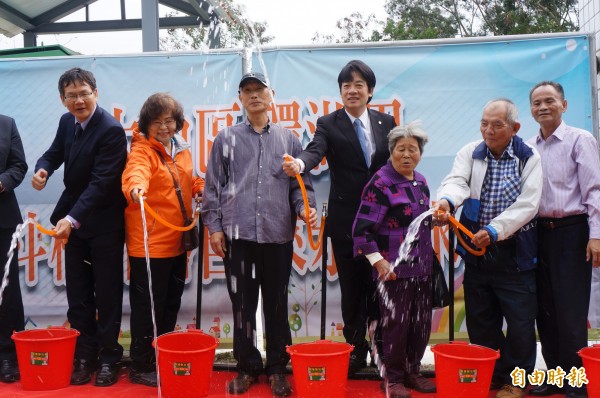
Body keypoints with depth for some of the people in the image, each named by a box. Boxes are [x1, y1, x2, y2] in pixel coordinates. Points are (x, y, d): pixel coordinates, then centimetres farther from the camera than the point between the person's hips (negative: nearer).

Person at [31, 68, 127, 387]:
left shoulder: (111, 130, -20)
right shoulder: (67, 121, 3)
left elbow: (101, 182, -24)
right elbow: (55, 152, 17)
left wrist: (72, 218, -31)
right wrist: (43, 169, -8)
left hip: (104, 225, -7)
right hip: (74, 219, 7)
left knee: (107, 294, 5)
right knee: (77, 294, 12)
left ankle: (108, 356, 18)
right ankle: (84, 354, 24)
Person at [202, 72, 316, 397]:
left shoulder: (288, 139, 11)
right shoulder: (226, 139, 9)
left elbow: (300, 183, 9)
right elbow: (213, 186, 7)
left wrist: (305, 207, -10)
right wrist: (214, 226, 0)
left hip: (278, 235, 0)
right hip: (237, 234, 0)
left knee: (277, 305, 7)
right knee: (242, 305, 6)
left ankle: (277, 367, 20)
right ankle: (247, 366, 19)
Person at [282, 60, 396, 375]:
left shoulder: (386, 123, 8)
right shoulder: (329, 124, 0)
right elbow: (316, 150, -19)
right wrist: (299, 163, -42)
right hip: (346, 222, -1)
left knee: (380, 287, 7)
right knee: (352, 290, 7)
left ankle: (381, 346, 24)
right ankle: (356, 349, 24)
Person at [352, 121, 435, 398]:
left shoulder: (420, 181, 11)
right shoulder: (381, 183, -12)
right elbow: (362, 228, -16)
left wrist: (437, 217, 6)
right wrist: (378, 262, -18)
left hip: (422, 268, 7)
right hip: (394, 269, -7)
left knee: (422, 323, 13)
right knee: (396, 324, 2)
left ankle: (413, 370, 31)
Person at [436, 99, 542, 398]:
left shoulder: (529, 159, -3)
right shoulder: (470, 153, 4)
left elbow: (527, 205, -13)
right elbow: (457, 181, -14)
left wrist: (494, 231, -24)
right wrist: (446, 200, -37)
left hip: (515, 253, -3)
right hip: (476, 252, 3)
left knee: (520, 323, 3)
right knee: (480, 322, 13)